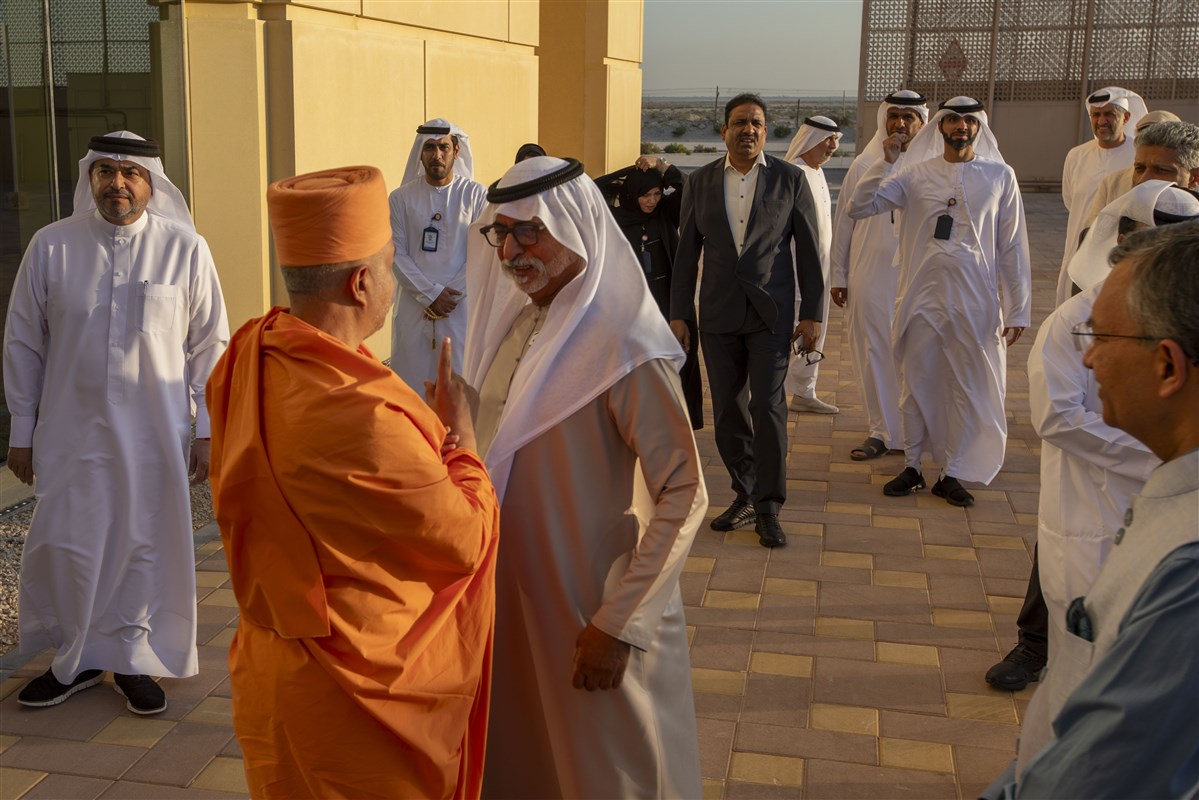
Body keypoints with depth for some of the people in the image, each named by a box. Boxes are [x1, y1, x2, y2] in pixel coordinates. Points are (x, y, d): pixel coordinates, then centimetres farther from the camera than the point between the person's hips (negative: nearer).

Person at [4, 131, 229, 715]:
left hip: (155, 433, -1)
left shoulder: (185, 249, -4)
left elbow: (210, 345, 1)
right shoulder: (51, 246, -2)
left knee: (146, 547, 9)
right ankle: (74, 659, 29)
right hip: (70, 431, 1)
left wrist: (205, 430, -1)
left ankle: (132, 660, 29)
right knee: (62, 547, 6)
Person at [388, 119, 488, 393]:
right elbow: (396, 254, -1)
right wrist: (431, 294, -11)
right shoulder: (400, 198, 4)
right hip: (413, 307, 1)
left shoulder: (476, 195, 1)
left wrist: (449, 295, -9)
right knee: (411, 380, 3)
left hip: (461, 306, -1)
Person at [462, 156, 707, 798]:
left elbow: (684, 494, -20)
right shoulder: (509, 323, 3)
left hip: (592, 617, -6)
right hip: (510, 599, 7)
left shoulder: (623, 348, -20)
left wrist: (618, 625, -21)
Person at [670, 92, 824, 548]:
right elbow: (686, 252, 8)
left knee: (768, 407, -9)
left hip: (770, 313, -2)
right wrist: (679, 314, 4)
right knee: (728, 412, 7)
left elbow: (808, 250, 2)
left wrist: (811, 314, -3)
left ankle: (768, 509, 1)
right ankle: (745, 497, 21)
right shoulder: (700, 182, 7)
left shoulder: (790, 179, 1)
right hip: (718, 315, 3)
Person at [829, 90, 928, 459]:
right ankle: (881, 431, 15)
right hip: (869, 276, 1)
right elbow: (843, 221, 8)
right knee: (873, 352, 4)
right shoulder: (864, 165, 5)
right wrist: (838, 275, 6)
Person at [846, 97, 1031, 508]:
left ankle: (951, 473, 18)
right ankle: (912, 466, 23)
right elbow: (858, 207, -3)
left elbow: (1013, 247, 3)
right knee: (916, 384, 9)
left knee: (968, 389, 6)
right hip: (920, 298, 0)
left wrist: (1017, 308, 0)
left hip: (974, 303, 0)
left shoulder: (1000, 177, 2)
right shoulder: (915, 175, 3)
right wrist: (886, 162, -12)